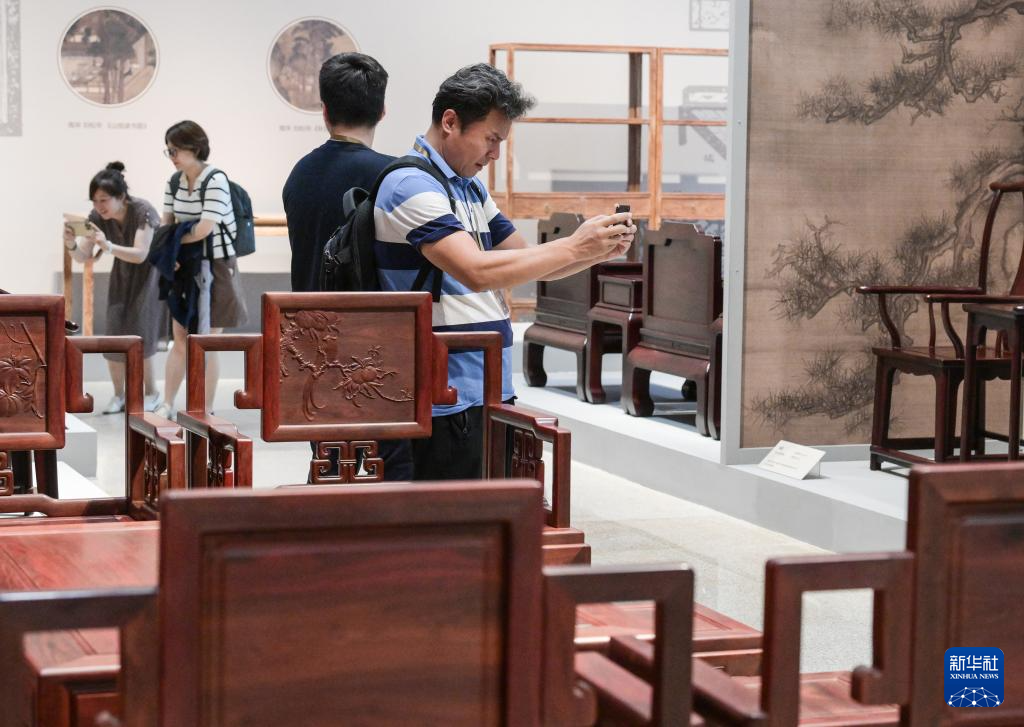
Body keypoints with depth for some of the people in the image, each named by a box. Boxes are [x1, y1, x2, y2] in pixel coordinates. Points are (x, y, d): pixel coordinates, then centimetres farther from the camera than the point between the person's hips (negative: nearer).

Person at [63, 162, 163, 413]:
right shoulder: (97, 217, -15)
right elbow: (83, 256, -13)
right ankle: (118, 395, 11)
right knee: (114, 335, -5)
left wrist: (107, 246, -48)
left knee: (138, 336, -14)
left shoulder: (142, 211, -29)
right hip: (123, 274, 5)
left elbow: (140, 254, -33)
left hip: (150, 272, -5)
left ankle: (151, 393, 4)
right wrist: (71, 244, -36)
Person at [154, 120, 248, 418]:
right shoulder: (174, 182, 5)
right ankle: (167, 405, 14)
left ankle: (206, 411, 7)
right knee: (180, 339, 9)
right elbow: (166, 225, 7)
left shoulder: (216, 181, -17)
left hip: (216, 266, -6)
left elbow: (203, 229, -22)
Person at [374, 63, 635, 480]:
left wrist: (599, 251, 1)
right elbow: (478, 272, -25)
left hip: (489, 392, 10)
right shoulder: (412, 185, -13)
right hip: (449, 399, -10)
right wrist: (575, 246, -20)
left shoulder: (471, 189, 18)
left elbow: (529, 264, 20)